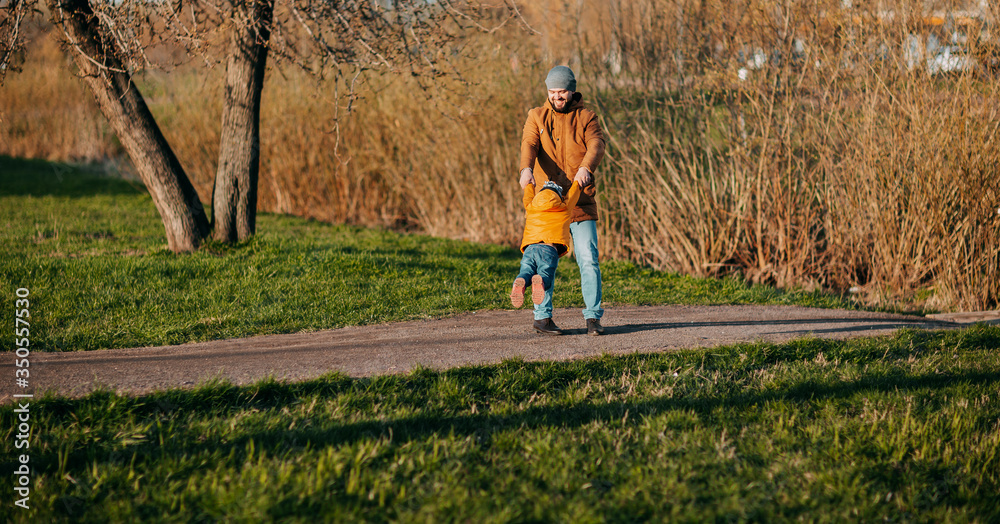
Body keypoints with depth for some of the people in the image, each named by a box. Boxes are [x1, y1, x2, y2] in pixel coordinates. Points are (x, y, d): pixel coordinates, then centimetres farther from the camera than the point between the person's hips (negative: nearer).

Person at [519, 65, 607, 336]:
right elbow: (529, 144, -10)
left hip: (580, 202, -1)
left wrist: (586, 167, -37)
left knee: (589, 259, -7)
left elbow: (596, 144, -14)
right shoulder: (537, 116, 8)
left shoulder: (586, 117, 5)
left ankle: (593, 316, -3)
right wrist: (526, 168, -34)